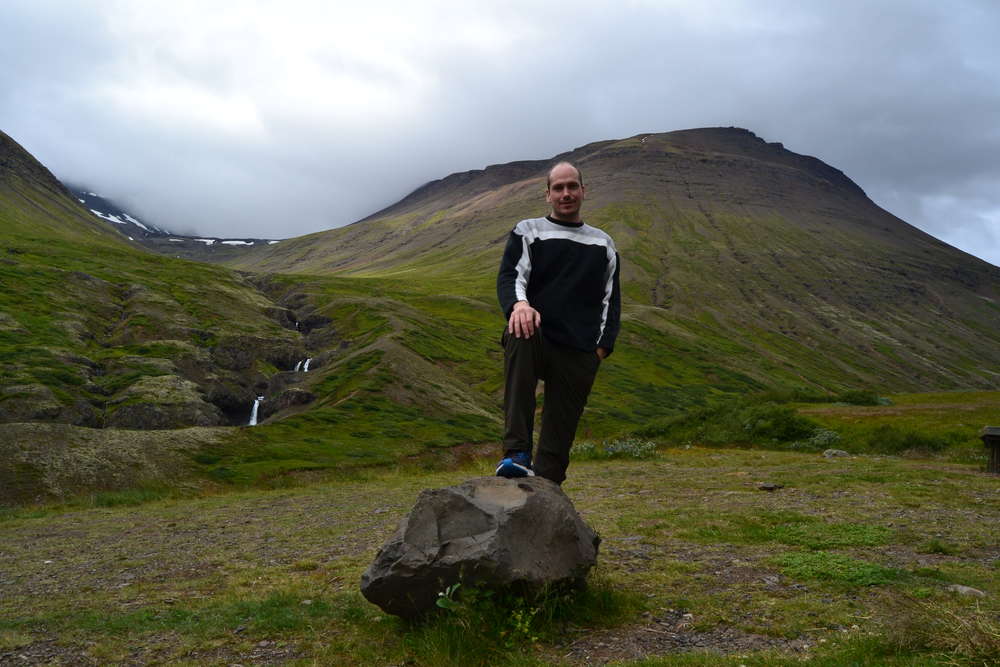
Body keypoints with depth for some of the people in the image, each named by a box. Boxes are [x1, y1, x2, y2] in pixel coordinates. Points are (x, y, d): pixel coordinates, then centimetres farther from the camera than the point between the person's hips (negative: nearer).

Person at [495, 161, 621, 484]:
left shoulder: (603, 244, 21)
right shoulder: (529, 231, 11)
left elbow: (611, 298, 21)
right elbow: (509, 276, -3)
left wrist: (603, 345, 5)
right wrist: (518, 303, -27)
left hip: (580, 355, 4)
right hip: (538, 339, -3)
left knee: (558, 438, 0)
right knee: (520, 337, -39)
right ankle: (517, 452, -39)